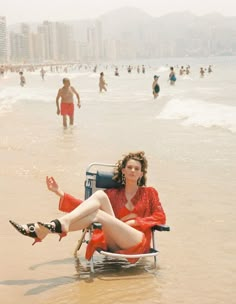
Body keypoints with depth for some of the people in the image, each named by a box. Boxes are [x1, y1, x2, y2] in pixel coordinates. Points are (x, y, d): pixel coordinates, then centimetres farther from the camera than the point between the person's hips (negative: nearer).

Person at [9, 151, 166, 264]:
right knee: (99, 195, -20)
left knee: (97, 214, -28)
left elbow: (160, 217, 9)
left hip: (138, 242, -2)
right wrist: (61, 193, 2)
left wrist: (134, 222, -4)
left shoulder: (149, 193, 20)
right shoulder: (112, 193, 24)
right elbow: (86, 207, 13)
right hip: (114, 243, 2)